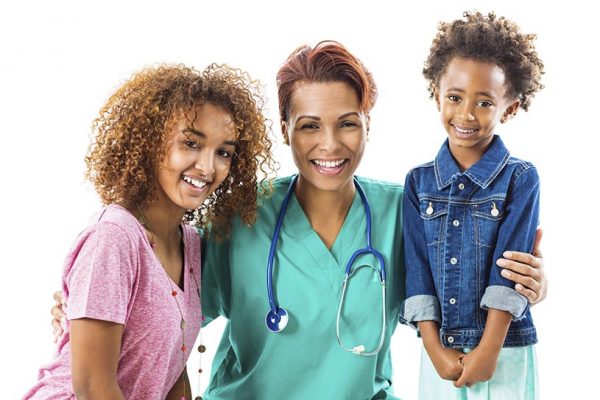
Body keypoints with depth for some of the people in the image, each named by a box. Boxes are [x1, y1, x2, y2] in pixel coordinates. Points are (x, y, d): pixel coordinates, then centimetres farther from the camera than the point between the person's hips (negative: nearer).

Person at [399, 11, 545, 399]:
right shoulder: (419, 181, 3)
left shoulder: (521, 178, -5)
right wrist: (436, 350, -8)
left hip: (504, 355, -2)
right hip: (440, 356, 3)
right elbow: (418, 269, 0)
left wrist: (487, 351, -15)